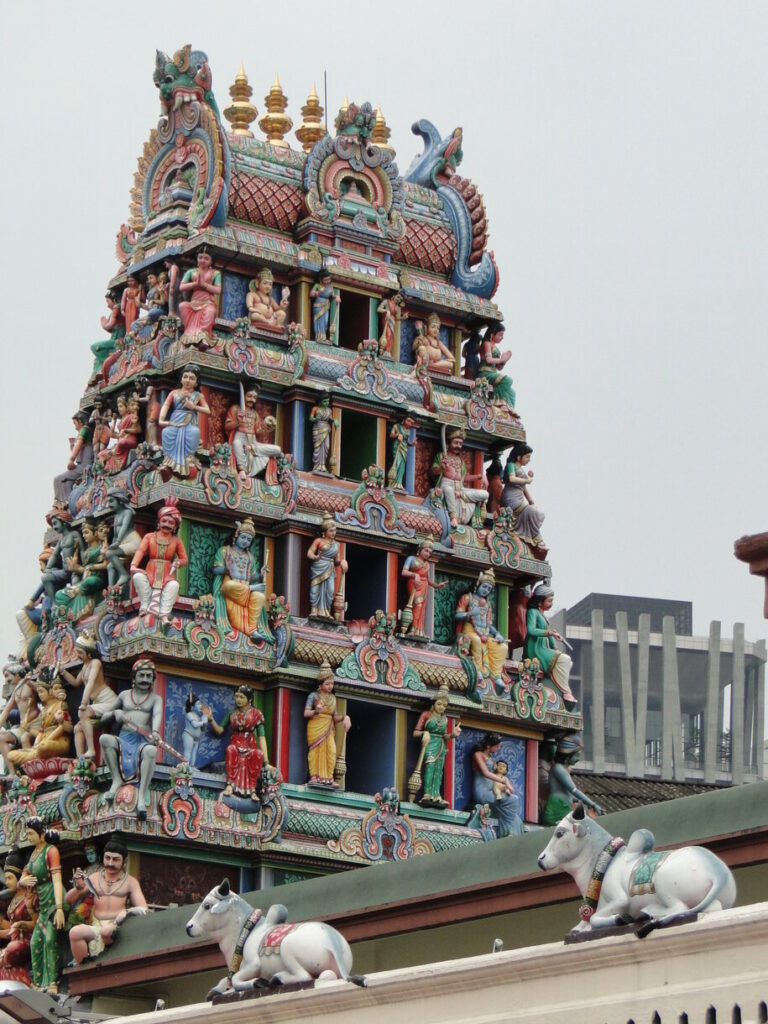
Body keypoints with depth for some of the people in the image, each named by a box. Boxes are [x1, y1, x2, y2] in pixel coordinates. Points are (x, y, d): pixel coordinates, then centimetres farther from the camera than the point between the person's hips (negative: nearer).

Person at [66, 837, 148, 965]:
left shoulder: (130, 882, 12)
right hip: (96, 927, 3)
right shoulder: (94, 878, 18)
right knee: (75, 932, -31)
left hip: (116, 926, -3)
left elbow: (143, 910, 2)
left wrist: (127, 911, -19)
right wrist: (78, 888, -7)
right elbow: (68, 899, 15)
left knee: (106, 931, -39)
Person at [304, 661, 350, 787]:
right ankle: (314, 776, -10)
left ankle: (329, 778, -12)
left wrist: (344, 717, 1)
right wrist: (316, 711, -27)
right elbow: (306, 713, -7)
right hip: (316, 727, -4)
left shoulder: (332, 698, 17)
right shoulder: (314, 696, 2)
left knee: (331, 750, -11)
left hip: (329, 728, 4)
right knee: (316, 750, -11)